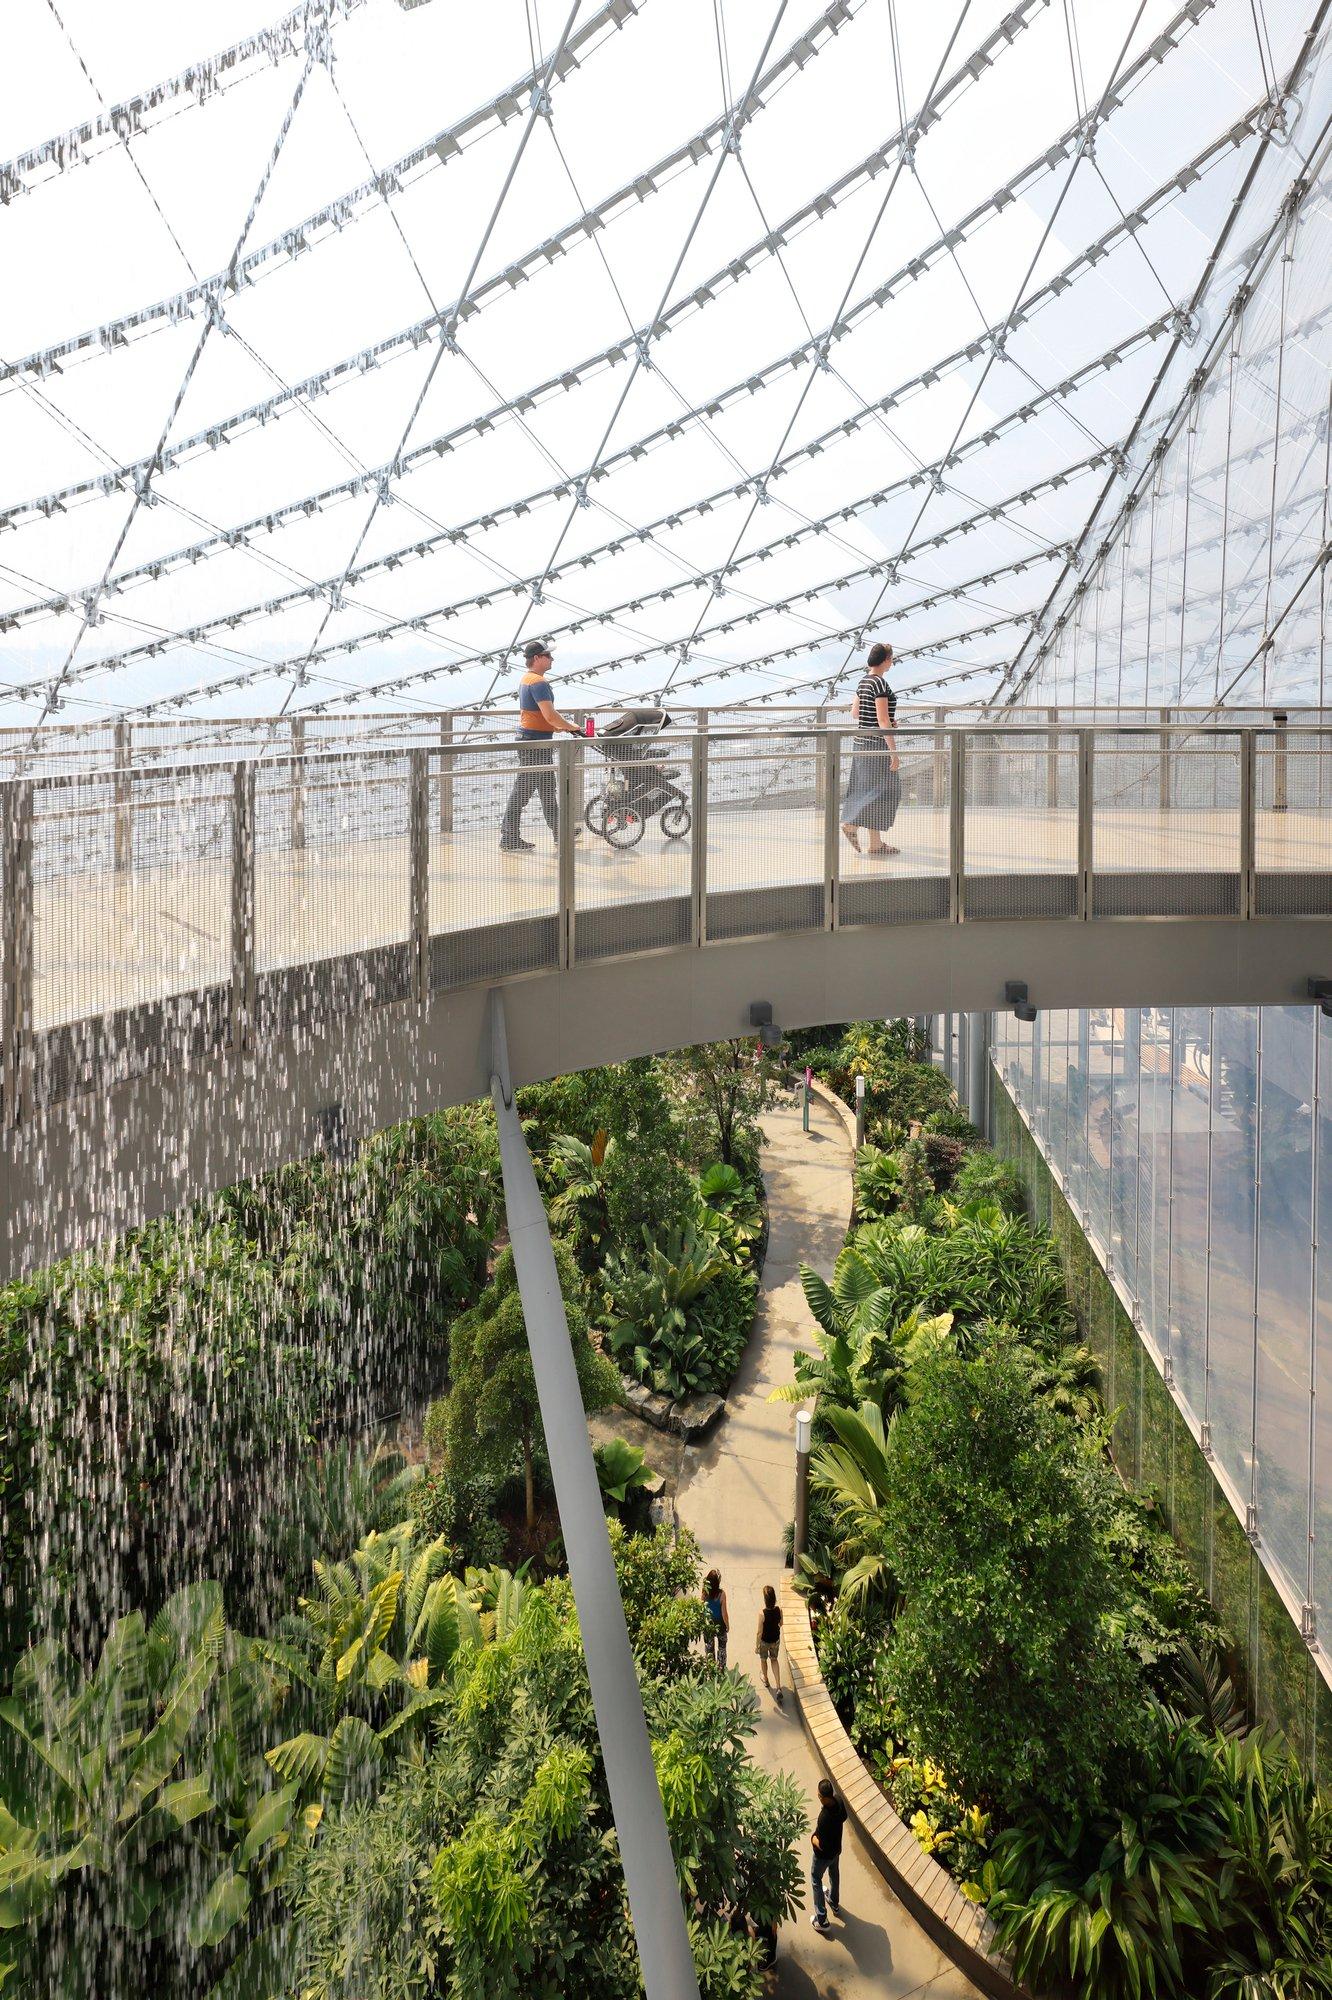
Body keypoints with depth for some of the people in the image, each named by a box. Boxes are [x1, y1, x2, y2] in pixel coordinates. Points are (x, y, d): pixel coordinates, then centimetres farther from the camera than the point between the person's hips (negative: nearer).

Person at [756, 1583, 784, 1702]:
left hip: (765, 1641, -3)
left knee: (763, 1659, 27)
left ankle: (765, 1679, 52)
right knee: (775, 1660, 26)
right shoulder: (779, 1609, -22)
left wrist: (757, 1646, -8)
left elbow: (760, 1632, -23)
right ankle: (778, 1688, 18)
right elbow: (780, 1624, -2)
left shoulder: (762, 1613, -34)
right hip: (776, 1639, 3)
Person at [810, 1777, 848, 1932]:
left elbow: (822, 1846, -32)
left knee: (816, 1881, 19)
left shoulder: (825, 1818, -43)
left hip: (824, 1855, -7)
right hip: (837, 1849, 7)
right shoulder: (839, 1800, -22)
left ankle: (821, 1920, 29)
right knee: (834, 1875, 31)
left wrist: (814, 1838, -14)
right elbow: (844, 1817, 2)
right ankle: (835, 1905, 56)